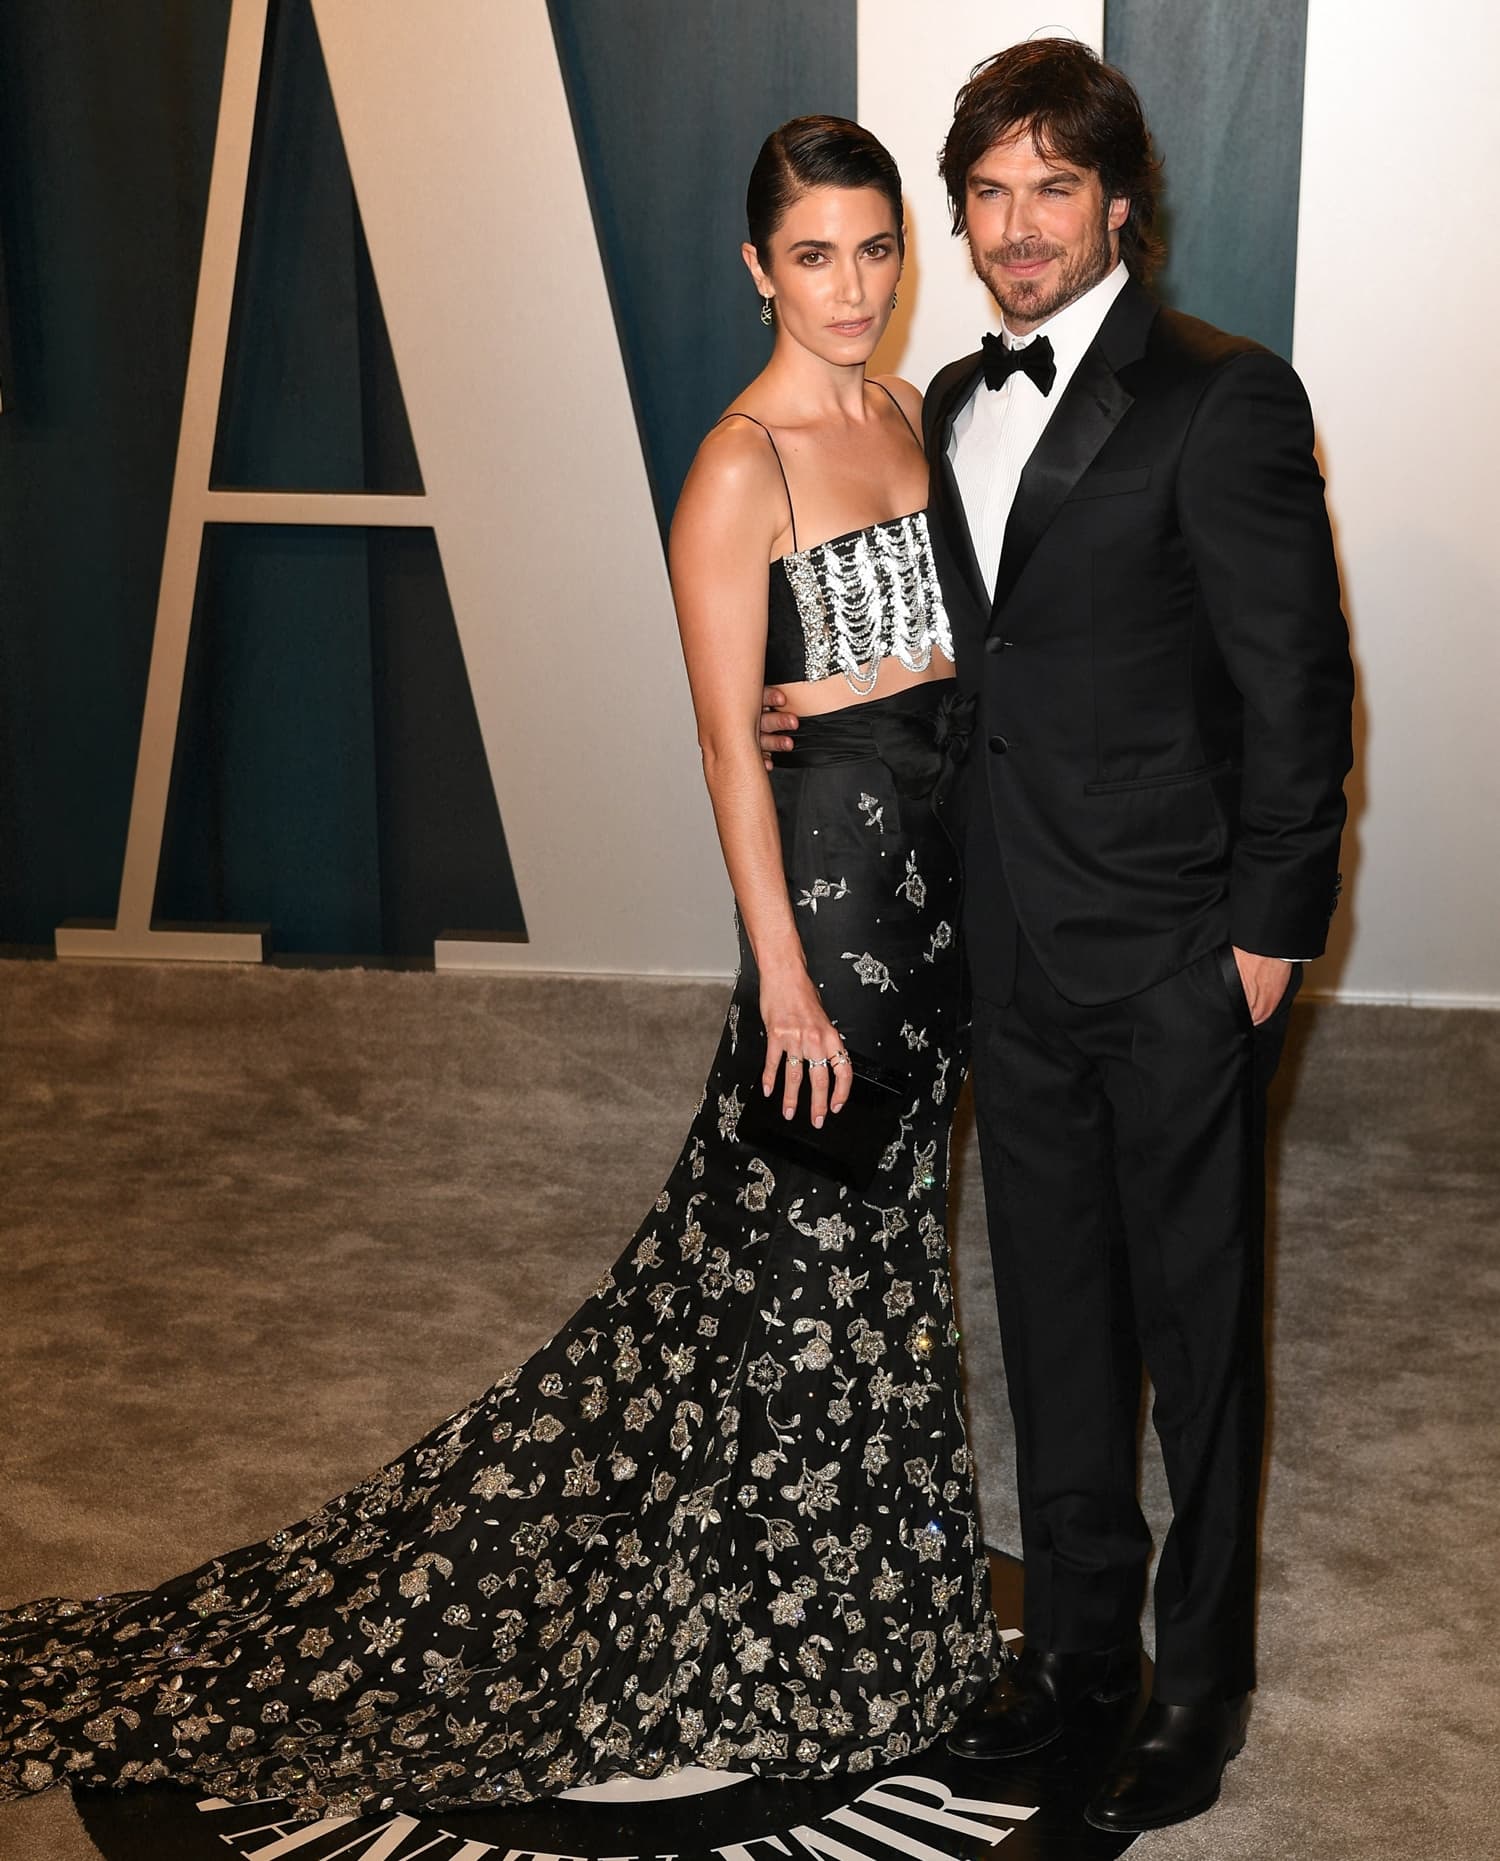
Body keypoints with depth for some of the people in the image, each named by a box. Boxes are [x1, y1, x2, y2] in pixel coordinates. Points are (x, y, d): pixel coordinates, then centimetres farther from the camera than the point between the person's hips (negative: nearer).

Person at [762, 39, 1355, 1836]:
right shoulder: (957, 405, 11)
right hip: (1017, 950, 7)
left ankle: (1200, 1683, 24)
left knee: (1195, 1329, 7)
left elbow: (1296, 686, -12)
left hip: (1176, 962, -6)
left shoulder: (1224, 399, -11)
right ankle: (1077, 1635, 34)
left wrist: (1267, 932, -13)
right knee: (1053, 1313, 17)